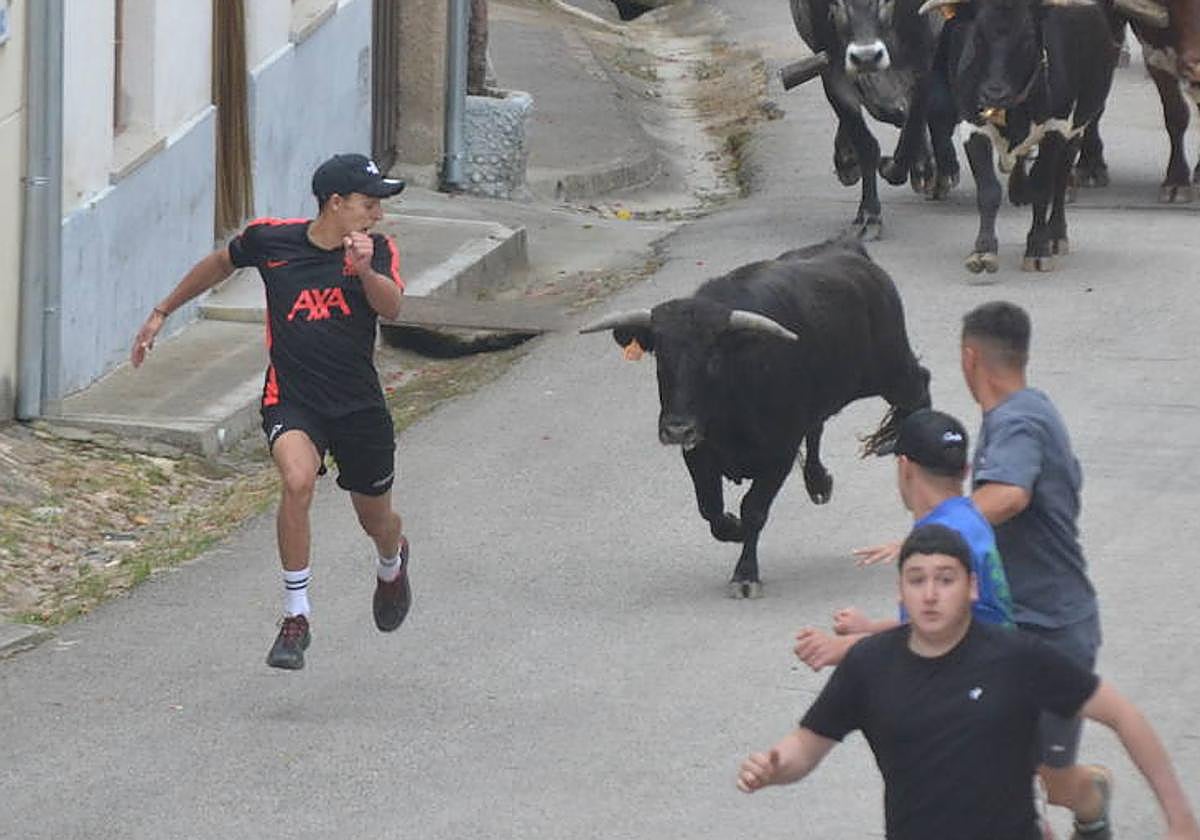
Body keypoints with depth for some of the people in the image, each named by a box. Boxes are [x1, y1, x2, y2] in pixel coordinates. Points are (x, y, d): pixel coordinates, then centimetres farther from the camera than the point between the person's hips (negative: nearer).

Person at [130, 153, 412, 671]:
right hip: (291, 400, -2)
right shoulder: (270, 240, -5)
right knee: (298, 480, -31)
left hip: (360, 407, 2)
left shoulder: (377, 252, -5)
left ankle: (392, 564, 57)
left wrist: (365, 272, -44)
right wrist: (162, 312, 20)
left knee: (376, 520, 16)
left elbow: (391, 307, -24)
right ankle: (295, 618, -20)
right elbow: (221, 264, 15)